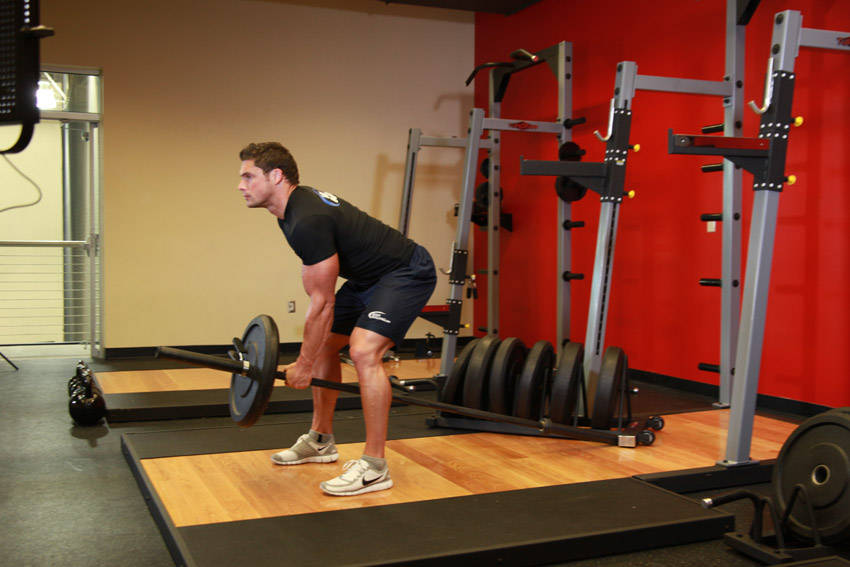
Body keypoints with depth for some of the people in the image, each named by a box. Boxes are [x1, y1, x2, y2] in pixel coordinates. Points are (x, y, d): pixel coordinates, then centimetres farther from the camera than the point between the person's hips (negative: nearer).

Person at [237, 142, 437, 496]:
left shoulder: (308, 222, -28)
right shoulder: (294, 208, 4)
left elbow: (322, 302, -22)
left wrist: (303, 365, -12)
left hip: (409, 272, -11)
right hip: (370, 276, 11)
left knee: (363, 351, -27)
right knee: (323, 344, 15)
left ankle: (375, 467, -17)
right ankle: (320, 442, 29)